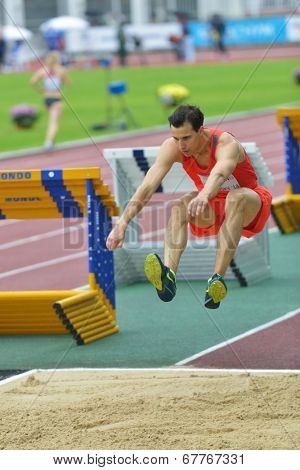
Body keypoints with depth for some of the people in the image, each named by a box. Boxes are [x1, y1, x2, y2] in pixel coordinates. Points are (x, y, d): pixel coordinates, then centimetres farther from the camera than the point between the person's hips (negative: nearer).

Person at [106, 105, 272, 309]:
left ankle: (218, 278, -47)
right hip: (212, 209, 4)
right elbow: (147, 187, -26)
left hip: (249, 207, -4)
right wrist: (123, 223, -38)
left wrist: (203, 197, -76)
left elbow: (219, 174, -55)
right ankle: (169, 275, -50)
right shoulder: (172, 147, -19)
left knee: (236, 197, -39)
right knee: (180, 206, -28)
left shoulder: (227, 145, -32)